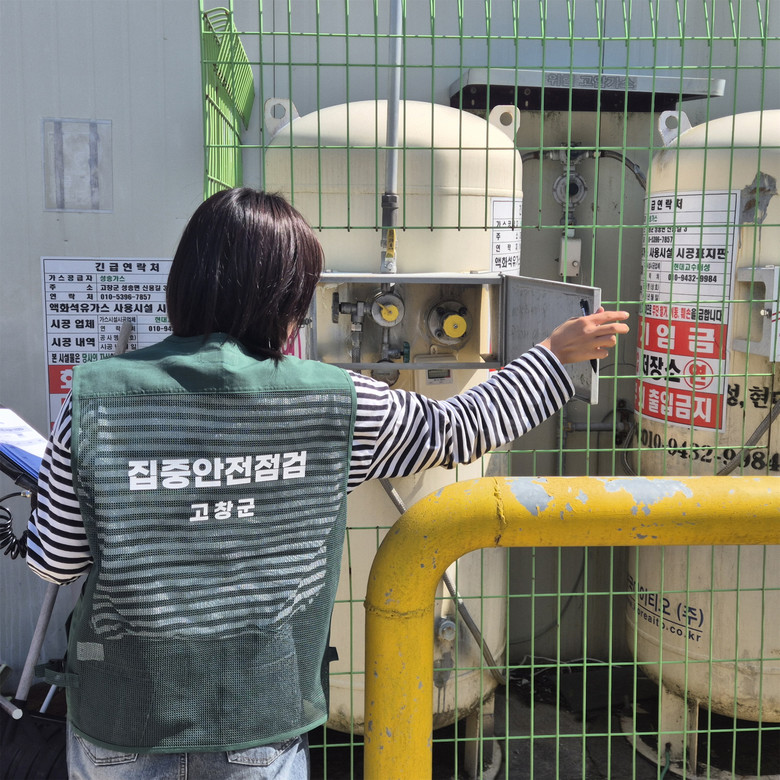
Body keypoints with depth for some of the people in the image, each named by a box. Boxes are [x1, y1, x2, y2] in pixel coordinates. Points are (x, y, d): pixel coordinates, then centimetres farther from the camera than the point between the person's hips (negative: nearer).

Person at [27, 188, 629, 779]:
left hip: (122, 711, 1)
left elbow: (54, 561, -7)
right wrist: (556, 355, 13)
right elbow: (461, 430, -1)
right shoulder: (336, 403, -15)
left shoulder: (94, 400, -15)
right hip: (262, 713, -1)